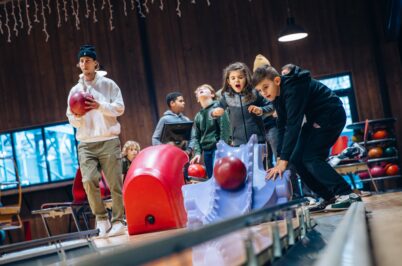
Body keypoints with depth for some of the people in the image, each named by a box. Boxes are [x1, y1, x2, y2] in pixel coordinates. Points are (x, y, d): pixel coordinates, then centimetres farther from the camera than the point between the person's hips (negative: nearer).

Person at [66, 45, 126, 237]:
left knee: (115, 183, -3)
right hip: (86, 144, 2)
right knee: (88, 180, -14)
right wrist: (77, 116, -11)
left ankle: (118, 222, 6)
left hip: (109, 141, -2)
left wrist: (100, 106, -18)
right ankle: (102, 219, -1)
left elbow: (119, 108, -3)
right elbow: (72, 121, 12)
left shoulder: (108, 84, 6)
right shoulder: (75, 90, 13)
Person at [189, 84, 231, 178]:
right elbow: (195, 136, 13)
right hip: (206, 151, 6)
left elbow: (225, 129, -9)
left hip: (218, 149, -6)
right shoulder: (198, 116, 16)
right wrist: (197, 152, -1)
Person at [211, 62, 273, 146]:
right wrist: (215, 112, -14)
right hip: (238, 142, 1)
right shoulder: (226, 97, 1)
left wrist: (261, 110, -15)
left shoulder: (254, 93, -4)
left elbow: (270, 106, 4)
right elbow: (214, 111, 9)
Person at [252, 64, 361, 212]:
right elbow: (282, 126, 2)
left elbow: (293, 124, -32)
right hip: (316, 119, 10)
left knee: (310, 158, -20)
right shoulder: (278, 94, 1)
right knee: (296, 159, 2)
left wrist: (283, 161, -34)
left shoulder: (293, 88, -27)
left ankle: (348, 195, -15)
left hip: (332, 115, -9)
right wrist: (280, 158, -5)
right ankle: (330, 198, 8)